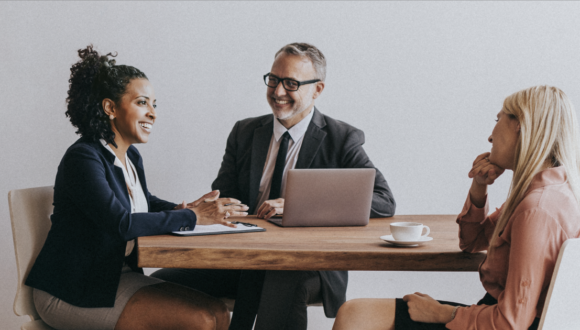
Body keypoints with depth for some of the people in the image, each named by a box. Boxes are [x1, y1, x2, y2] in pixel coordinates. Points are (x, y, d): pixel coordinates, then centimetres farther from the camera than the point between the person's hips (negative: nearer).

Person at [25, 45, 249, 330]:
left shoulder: (131, 156, 9)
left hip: (119, 274, 9)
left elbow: (145, 204, 24)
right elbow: (121, 223, -28)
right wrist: (192, 218, -23)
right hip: (72, 293, -9)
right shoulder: (83, 158, -18)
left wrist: (182, 209, 1)